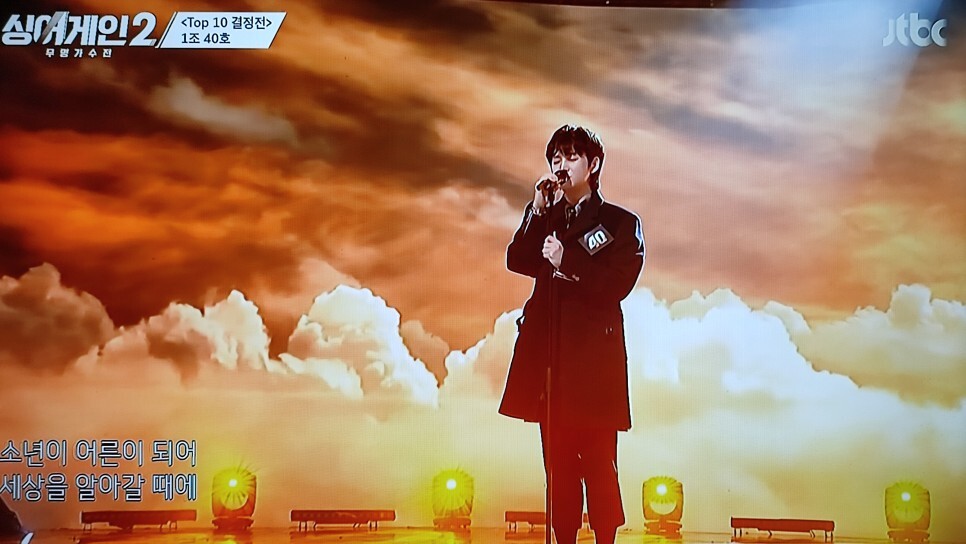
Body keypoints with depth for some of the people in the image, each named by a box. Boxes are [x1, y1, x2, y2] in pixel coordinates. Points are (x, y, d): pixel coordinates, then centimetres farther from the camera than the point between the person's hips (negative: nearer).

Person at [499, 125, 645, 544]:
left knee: (598, 460, -6)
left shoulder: (621, 223, 6)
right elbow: (517, 261, 3)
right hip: (548, 352, 5)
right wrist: (538, 210, -4)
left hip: (594, 356, -4)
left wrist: (567, 261, -15)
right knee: (558, 461, 7)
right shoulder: (546, 218, 20)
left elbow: (617, 284, -8)